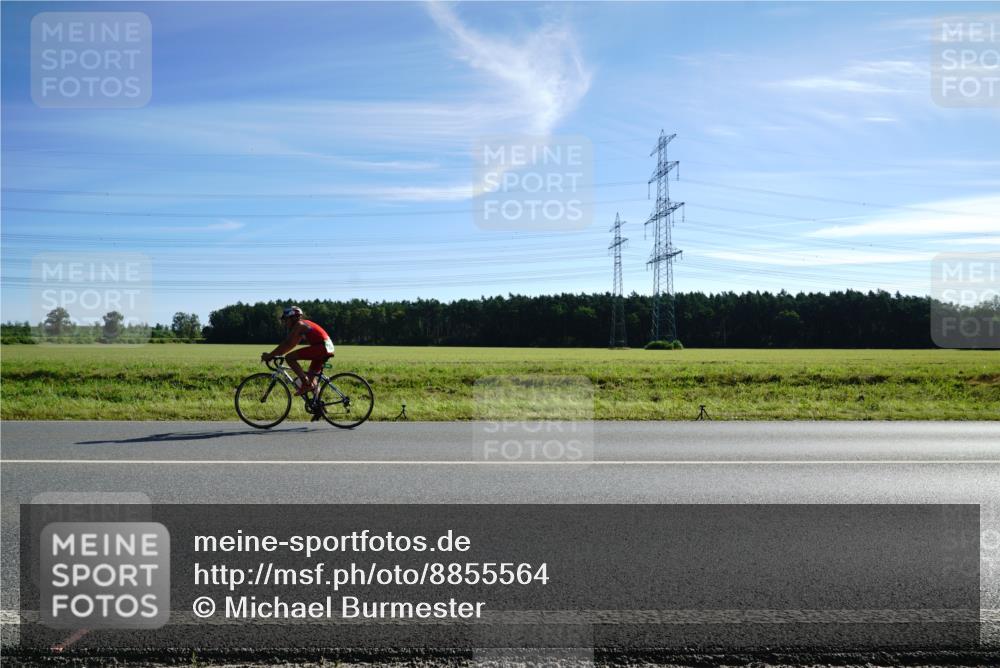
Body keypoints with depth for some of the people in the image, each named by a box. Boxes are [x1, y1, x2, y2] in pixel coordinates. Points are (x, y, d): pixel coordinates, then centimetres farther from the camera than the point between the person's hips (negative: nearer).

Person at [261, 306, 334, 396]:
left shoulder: (299, 325, -4)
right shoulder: (303, 325, 24)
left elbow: (287, 344, -10)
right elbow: (290, 344, 27)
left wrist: (270, 355, -6)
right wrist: (273, 354, 23)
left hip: (321, 347, -10)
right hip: (328, 348, 10)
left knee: (289, 358, -11)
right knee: (310, 376, 18)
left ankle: (306, 383, -11)